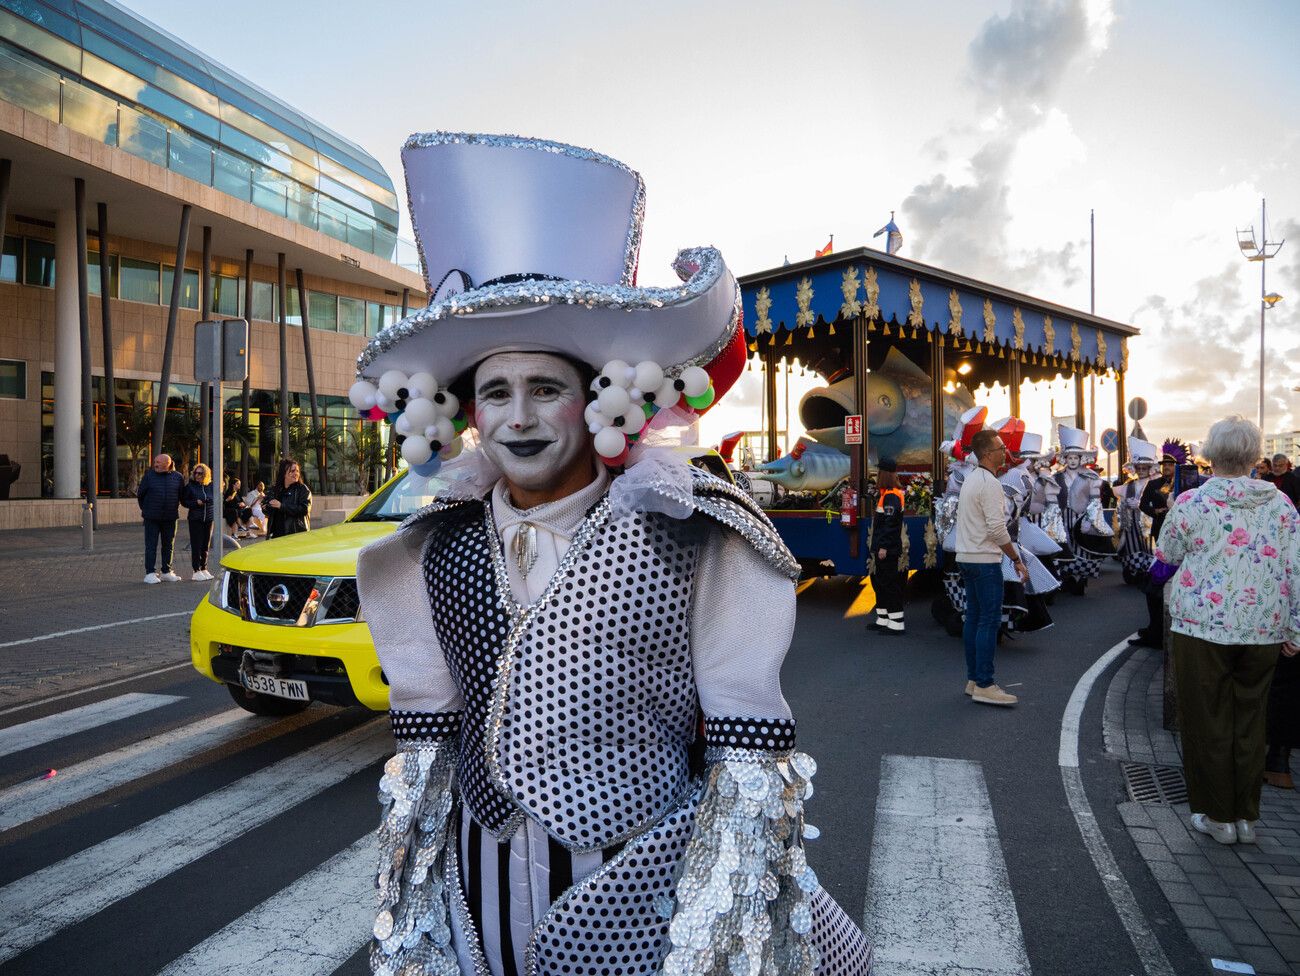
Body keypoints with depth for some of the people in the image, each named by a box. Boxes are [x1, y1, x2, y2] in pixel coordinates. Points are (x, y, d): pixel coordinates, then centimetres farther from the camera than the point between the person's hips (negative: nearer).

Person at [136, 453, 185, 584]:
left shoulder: (177, 477, 2)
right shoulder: (149, 475, -1)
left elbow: (182, 495, 11)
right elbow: (140, 494, 5)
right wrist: (145, 509, 9)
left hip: (170, 518, 2)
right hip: (152, 518, -2)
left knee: (168, 545, 10)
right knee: (151, 545, -1)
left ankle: (166, 572, 20)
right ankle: (150, 573, 3)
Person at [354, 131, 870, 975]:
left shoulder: (696, 542, -15)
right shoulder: (438, 553, -2)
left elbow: (753, 756, -10)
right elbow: (425, 746, 6)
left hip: (646, 901, -3)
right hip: (483, 899, 4)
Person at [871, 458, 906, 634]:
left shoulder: (891, 496, -16)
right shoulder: (884, 494, 16)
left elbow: (890, 523, -22)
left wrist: (884, 546, -24)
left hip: (888, 549, -11)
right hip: (881, 547, 11)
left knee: (889, 583, -6)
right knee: (878, 581, 17)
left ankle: (896, 623, -1)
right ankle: (883, 620, 26)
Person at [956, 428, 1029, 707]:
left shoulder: (970, 479, 16)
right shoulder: (989, 483, -14)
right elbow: (997, 528, -19)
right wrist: (1017, 560, -12)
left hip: (967, 558, 10)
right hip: (985, 560, -10)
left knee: (974, 617, 11)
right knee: (990, 620, -9)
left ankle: (973, 679, 16)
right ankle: (984, 686, -9)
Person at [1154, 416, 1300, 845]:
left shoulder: (1190, 503, -9)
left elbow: (1166, 555, 5)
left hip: (1202, 628, -4)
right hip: (1263, 630, 4)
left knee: (1208, 721, 8)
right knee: (1249, 722, 15)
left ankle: (1219, 817, 18)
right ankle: (1247, 817, 24)